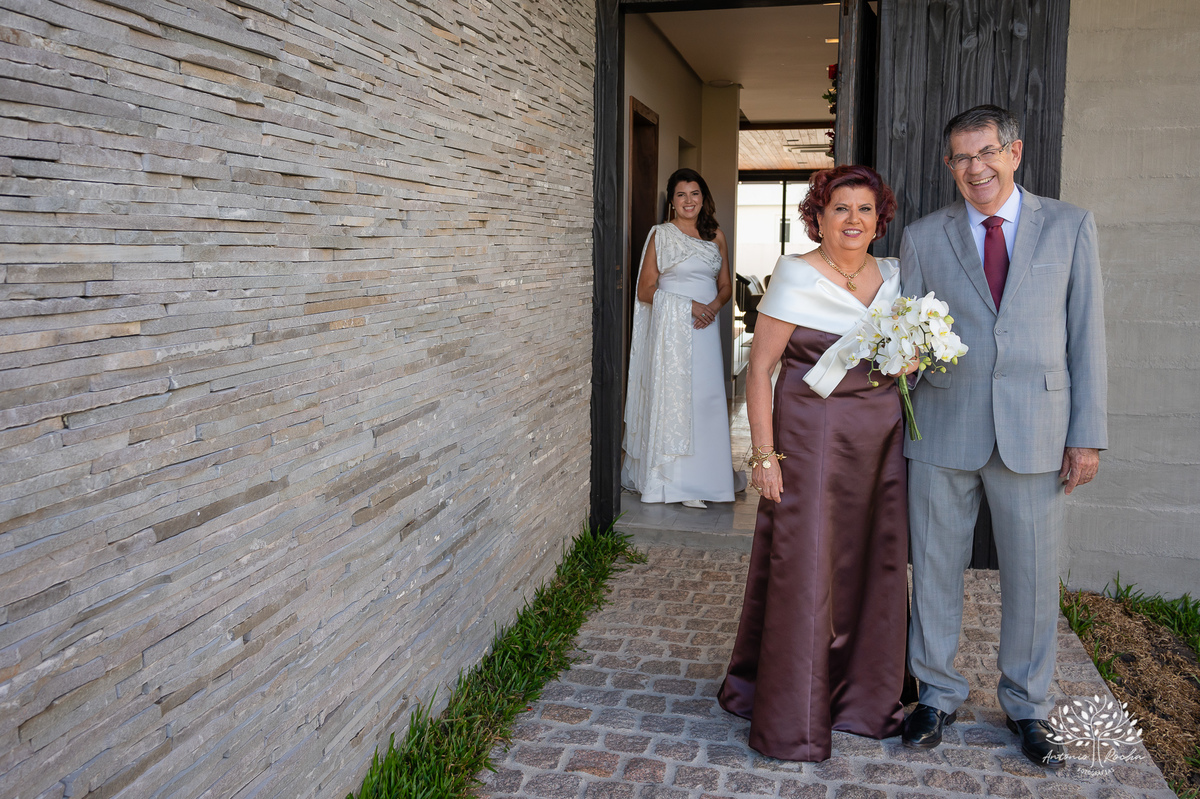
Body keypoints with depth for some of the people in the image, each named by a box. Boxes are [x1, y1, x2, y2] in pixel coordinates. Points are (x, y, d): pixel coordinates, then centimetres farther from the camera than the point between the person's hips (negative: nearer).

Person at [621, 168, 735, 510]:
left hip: (705, 328, 4)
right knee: (669, 396, -4)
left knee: (704, 397, 0)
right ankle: (665, 479, 4)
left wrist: (714, 306, -6)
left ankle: (694, 483, 8)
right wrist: (688, 305, -12)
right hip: (670, 328, -4)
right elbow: (645, 290, -2)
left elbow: (726, 285, 17)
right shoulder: (661, 235, 2)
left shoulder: (716, 235, 14)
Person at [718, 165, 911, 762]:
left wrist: (910, 359, -1)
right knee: (805, 568, 0)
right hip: (812, 436, -6)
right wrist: (764, 455, -16)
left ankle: (861, 697, 32)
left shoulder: (892, 275, 9)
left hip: (881, 437, 6)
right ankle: (792, 721, 16)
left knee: (874, 565, 11)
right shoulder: (796, 276, -9)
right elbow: (759, 368, -11)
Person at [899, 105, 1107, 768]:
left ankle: (1028, 707, 29)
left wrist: (1087, 434, -1)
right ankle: (937, 696, 27)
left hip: (1035, 432, 0)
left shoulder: (1070, 227, 5)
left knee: (1033, 576, 9)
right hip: (942, 429, 1)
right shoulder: (922, 238, 6)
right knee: (935, 570, 8)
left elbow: (1086, 334, 3)